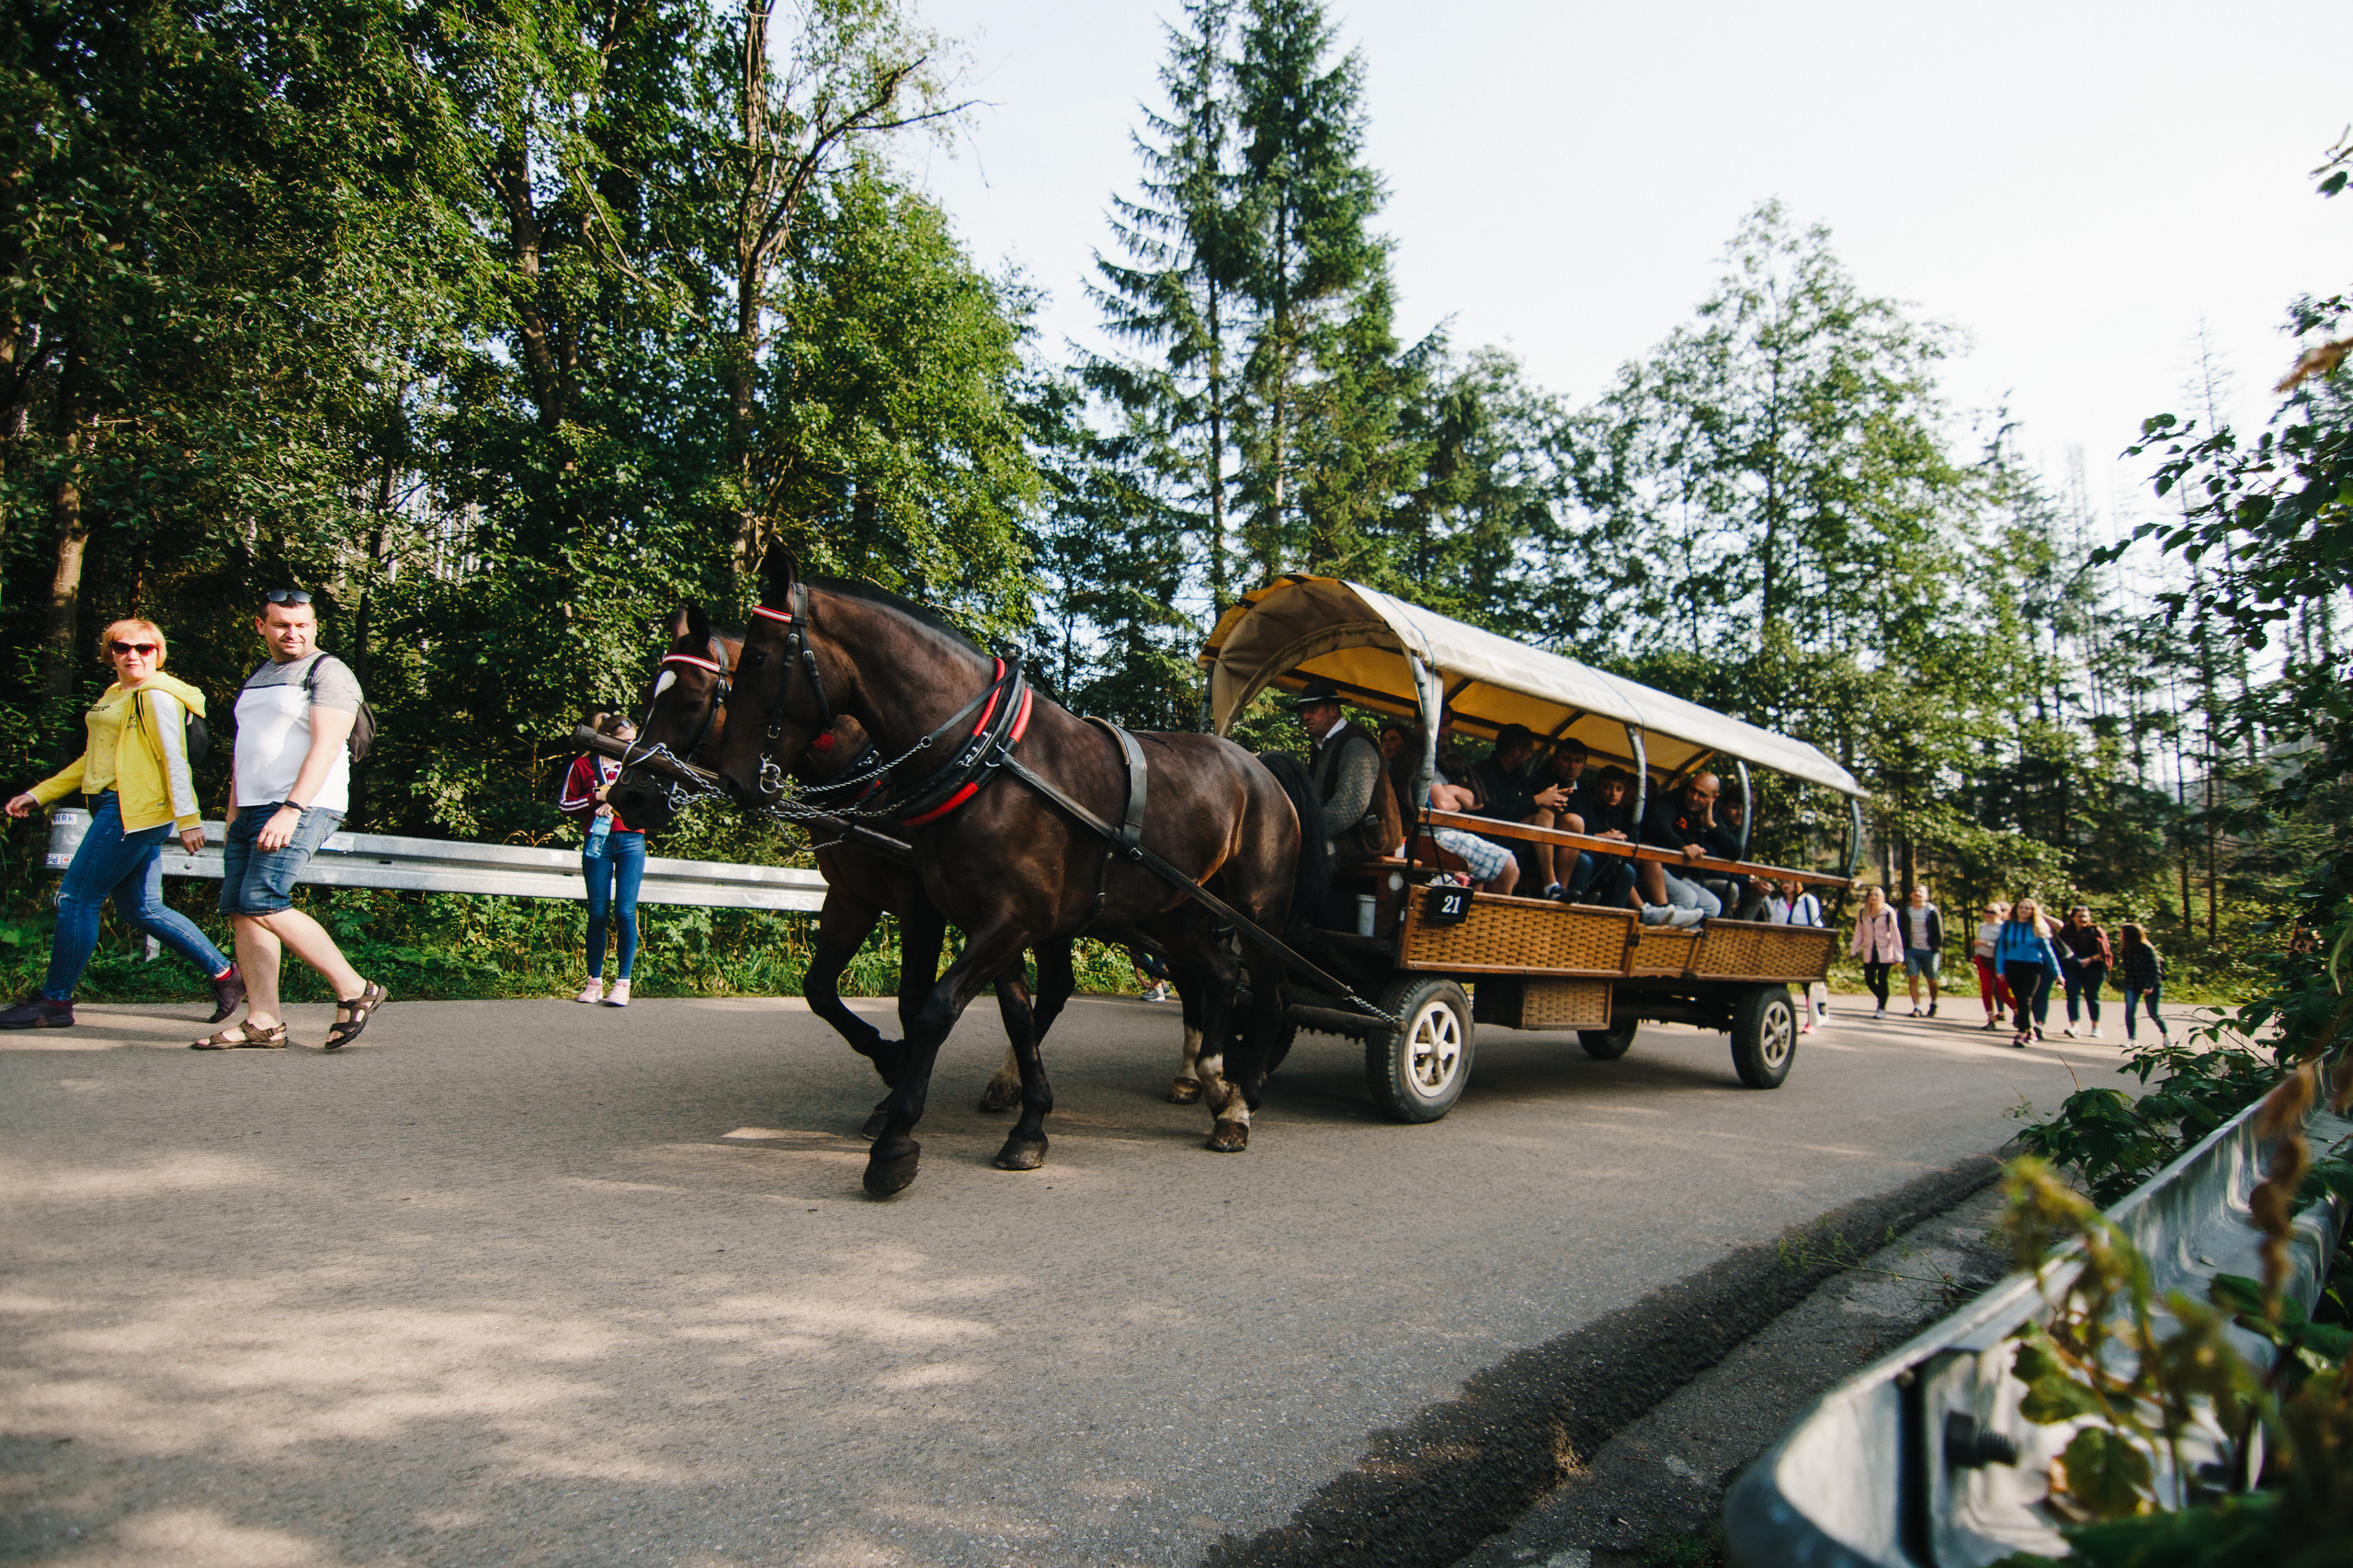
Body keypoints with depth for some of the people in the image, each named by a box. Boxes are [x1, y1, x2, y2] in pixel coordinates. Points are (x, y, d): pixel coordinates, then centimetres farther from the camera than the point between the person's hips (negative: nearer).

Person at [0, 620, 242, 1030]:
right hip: (117, 811, 9)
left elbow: (174, 760, -14)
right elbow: (95, 759, 25)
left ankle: (54, 1001, 5)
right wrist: (38, 794, 23)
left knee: (77, 897, -4)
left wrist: (187, 819, -18)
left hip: (133, 811, -9)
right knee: (142, 908, 9)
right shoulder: (116, 695, 19)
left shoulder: (156, 696, -9)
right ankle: (224, 974, 13)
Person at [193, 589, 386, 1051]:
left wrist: (291, 809, -25)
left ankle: (355, 990, -12)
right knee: (240, 911, 2)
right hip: (252, 810, 8)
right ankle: (262, 1024, 5)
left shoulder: (328, 673, -4)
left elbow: (326, 747, -15)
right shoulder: (257, 678, 22)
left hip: (303, 808, -8)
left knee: (263, 904, -19)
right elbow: (242, 752, 26)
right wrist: (233, 817, 20)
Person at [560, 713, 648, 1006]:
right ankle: (594, 982, 12)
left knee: (625, 912, -8)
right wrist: (596, 798, -8)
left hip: (630, 842, 1)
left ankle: (623, 983, -4)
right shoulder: (583, 765, 6)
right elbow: (564, 804, 7)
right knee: (598, 914, 2)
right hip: (598, 843, 0)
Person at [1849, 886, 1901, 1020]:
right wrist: (1854, 950, 6)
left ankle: (1882, 1009, 11)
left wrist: (1898, 956, -8)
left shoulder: (1888, 913, -7)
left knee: (1882, 980, -2)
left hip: (1885, 952, -4)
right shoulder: (1863, 914, 4)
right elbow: (1859, 933, 11)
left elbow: (1895, 934, -6)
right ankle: (1882, 999, 31)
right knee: (1869, 980, 4)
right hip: (1869, 953, 4)